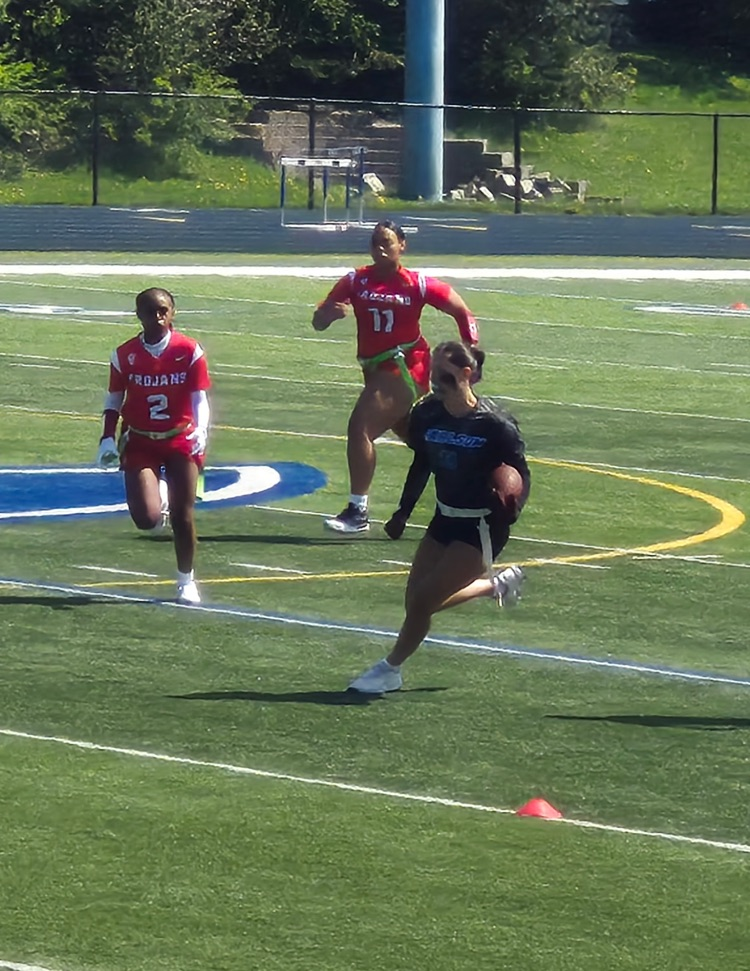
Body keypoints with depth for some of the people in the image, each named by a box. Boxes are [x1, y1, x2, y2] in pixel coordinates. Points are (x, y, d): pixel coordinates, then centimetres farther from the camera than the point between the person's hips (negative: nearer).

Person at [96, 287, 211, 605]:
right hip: (140, 443, 0)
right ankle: (150, 503, 25)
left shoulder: (189, 351, -9)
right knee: (147, 518, -15)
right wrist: (107, 439, -2)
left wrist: (200, 430, -23)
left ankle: (186, 580, 22)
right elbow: (114, 399, 6)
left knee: (182, 514, 2)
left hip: (181, 440, 0)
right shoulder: (125, 355, -6)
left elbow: (199, 398, -6)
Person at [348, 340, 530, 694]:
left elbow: (521, 474, -11)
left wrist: (510, 507, -31)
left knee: (424, 599, -11)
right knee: (417, 600, 8)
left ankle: (390, 668, 10)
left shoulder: (494, 424, -20)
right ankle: (497, 584, 29)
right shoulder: (426, 414, -4)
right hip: (445, 518, 7)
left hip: (482, 526, -7)